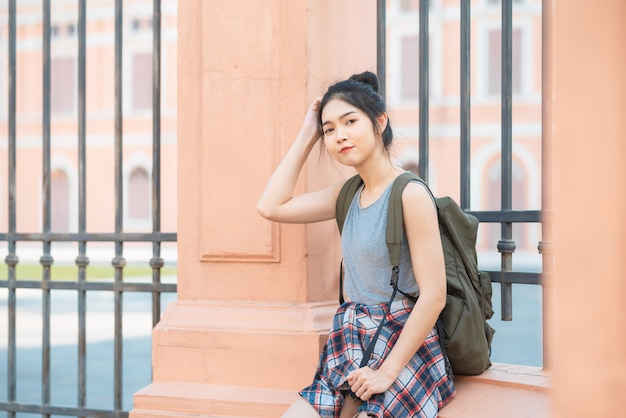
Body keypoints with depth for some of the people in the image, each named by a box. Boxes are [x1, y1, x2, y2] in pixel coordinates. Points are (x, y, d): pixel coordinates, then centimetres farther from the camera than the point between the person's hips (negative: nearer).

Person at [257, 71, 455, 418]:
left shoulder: (410, 194, -12)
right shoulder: (350, 194, 11)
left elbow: (433, 296, -16)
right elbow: (271, 206, 9)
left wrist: (387, 373, -17)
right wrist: (307, 135, 10)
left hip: (403, 351, -7)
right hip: (351, 349, 7)